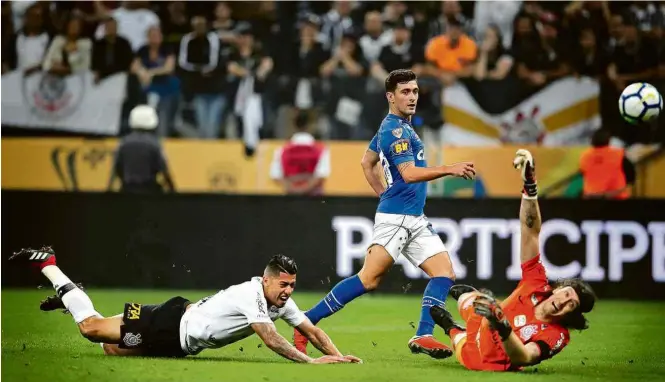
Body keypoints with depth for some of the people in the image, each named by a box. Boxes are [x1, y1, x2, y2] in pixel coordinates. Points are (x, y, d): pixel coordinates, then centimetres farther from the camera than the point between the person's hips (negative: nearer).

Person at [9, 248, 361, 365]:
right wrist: (309, 361, -41)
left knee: (110, 348, 17)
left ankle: (70, 296, 32)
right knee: (91, 327, -1)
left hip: (177, 344, 8)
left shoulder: (281, 301, -4)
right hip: (171, 325, -8)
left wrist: (336, 355, -14)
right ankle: (46, 263, 14)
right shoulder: (252, 296, -29)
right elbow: (270, 338, -38)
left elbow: (310, 329, 1)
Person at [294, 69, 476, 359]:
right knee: (369, 279, -15)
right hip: (396, 218, -10)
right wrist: (450, 170, -24)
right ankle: (307, 321, -12)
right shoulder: (395, 129, -12)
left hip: (414, 220, 10)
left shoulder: (396, 126, 18)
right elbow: (410, 173, -23)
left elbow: (367, 163, 28)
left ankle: (423, 336, -5)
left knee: (444, 273, 0)